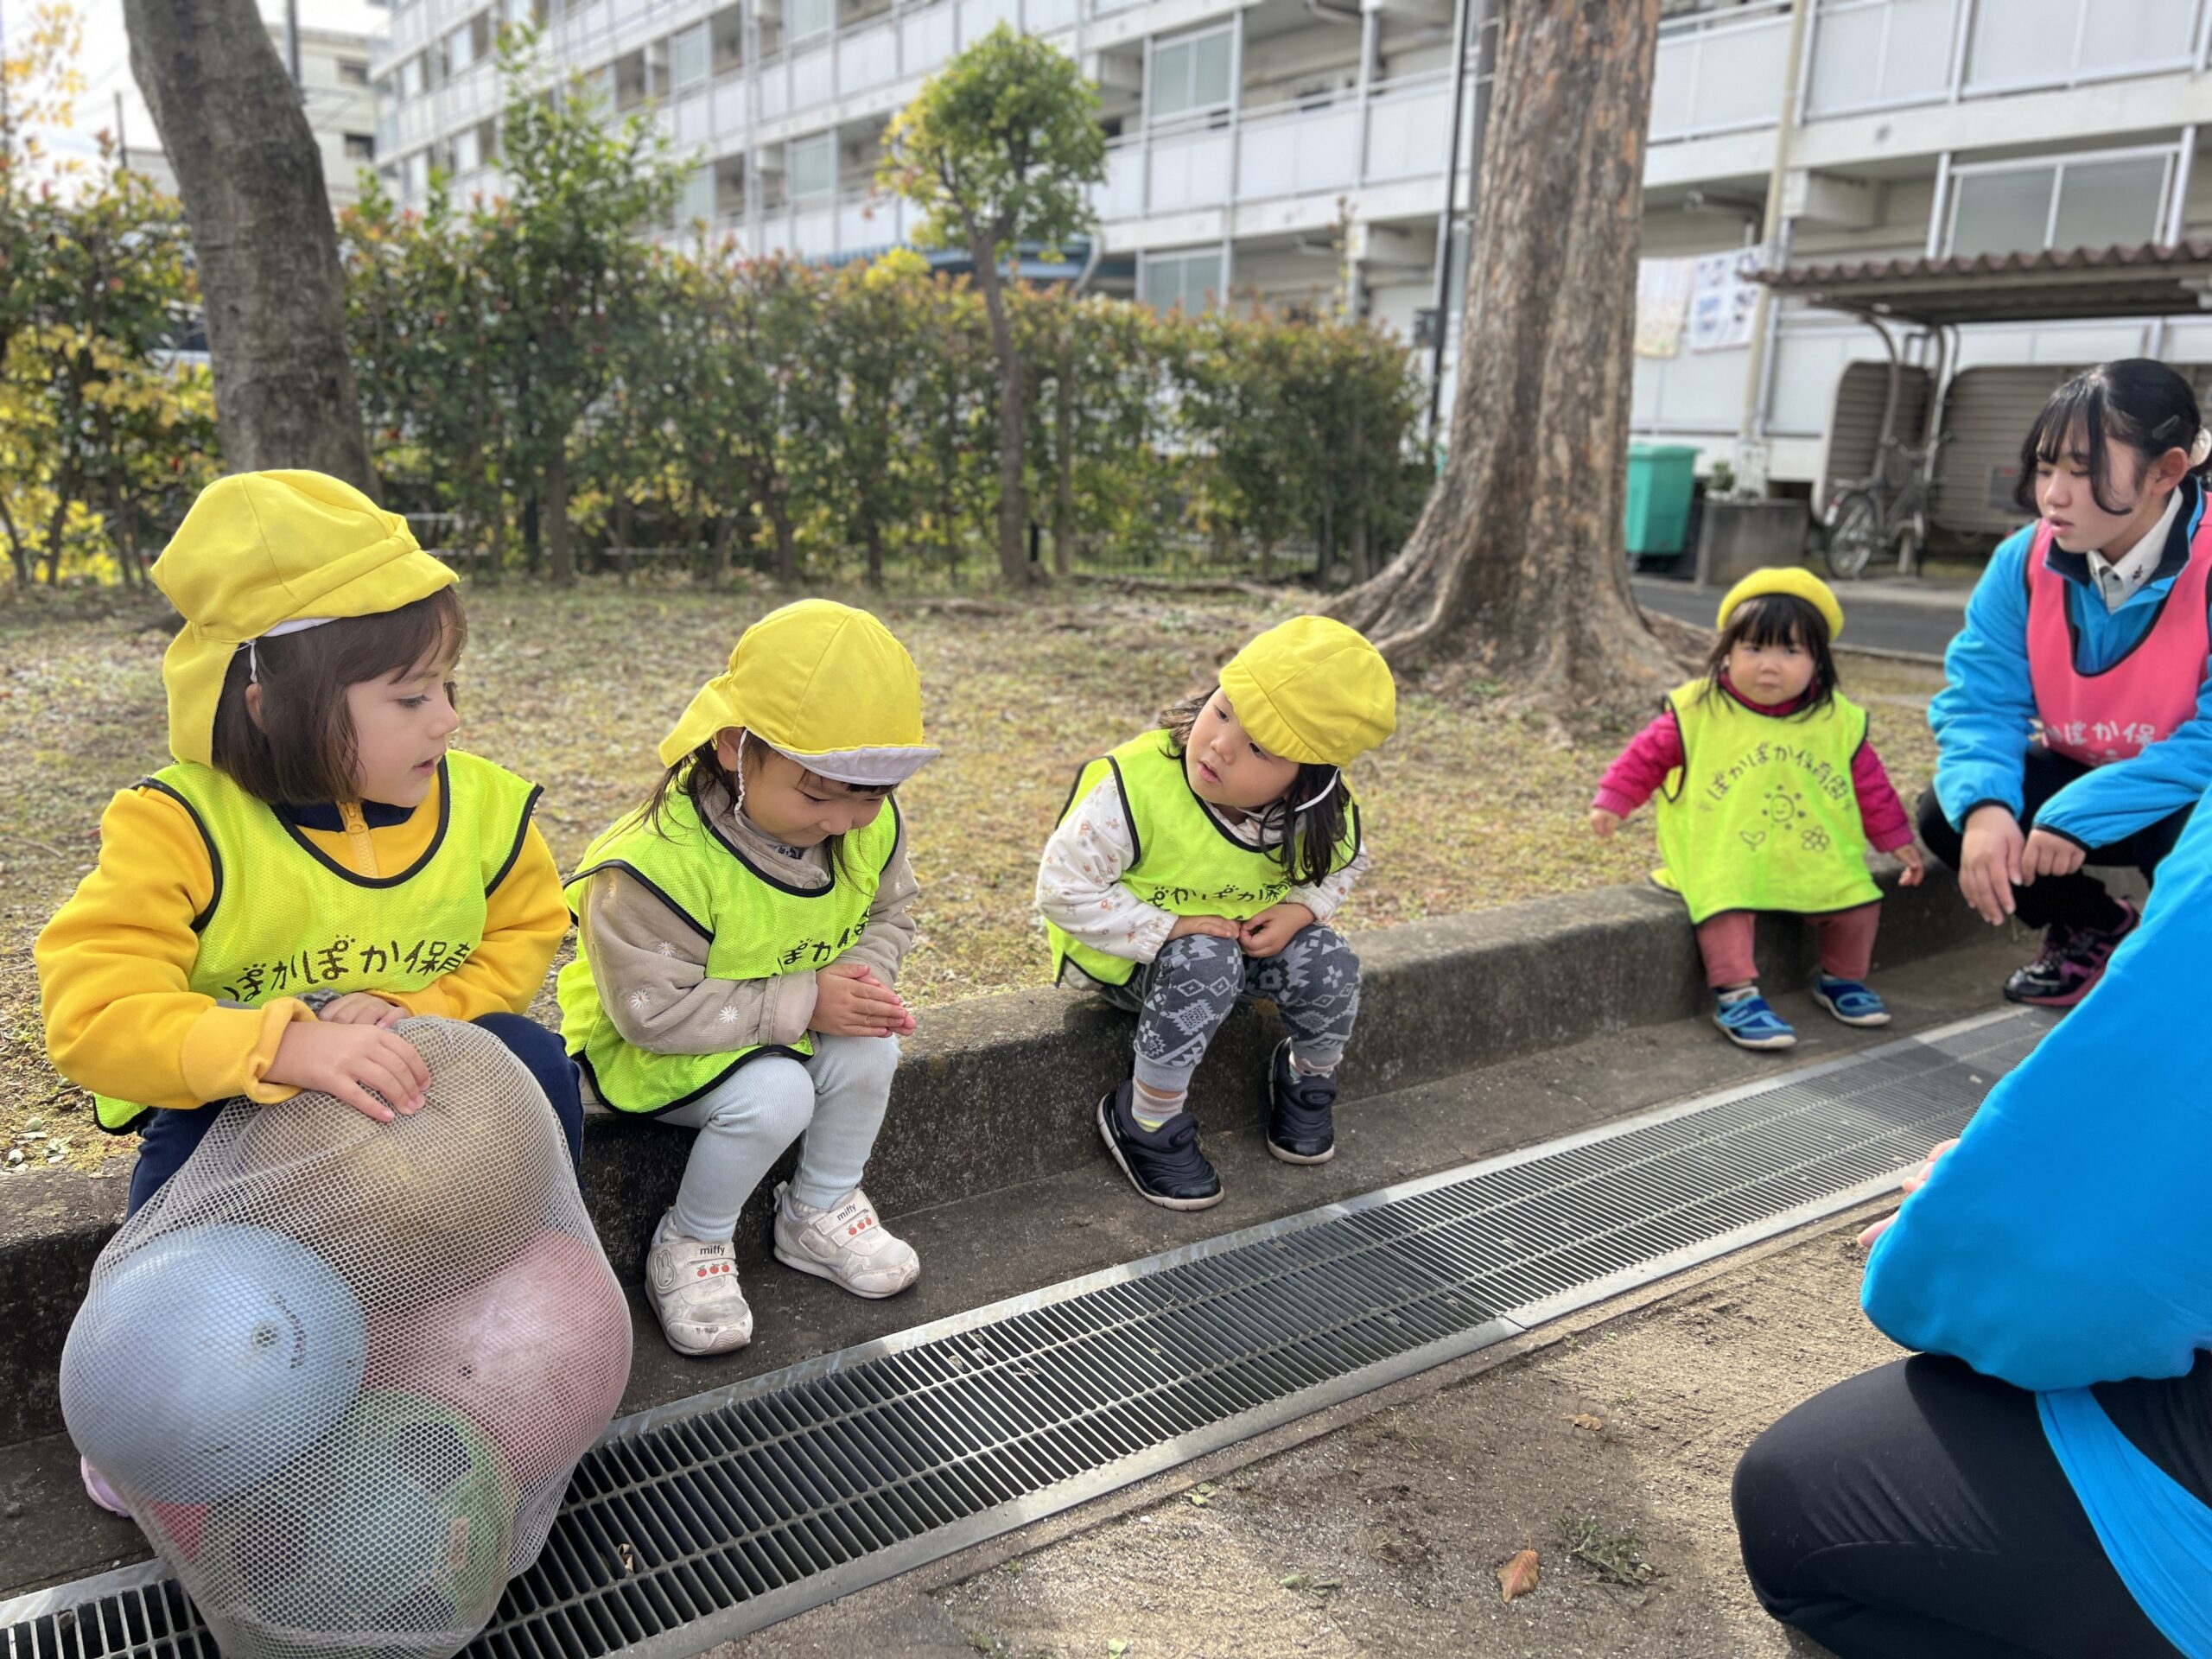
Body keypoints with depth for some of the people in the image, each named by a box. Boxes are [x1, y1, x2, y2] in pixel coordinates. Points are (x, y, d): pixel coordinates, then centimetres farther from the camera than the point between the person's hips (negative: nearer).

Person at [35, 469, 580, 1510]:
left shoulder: (478, 806, -11)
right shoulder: (180, 829, -23)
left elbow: (521, 940, -1)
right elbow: (92, 1013, -32)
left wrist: (414, 1014, -23)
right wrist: (291, 1045, -50)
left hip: (425, 1073, 3)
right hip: (230, 1103, -2)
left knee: (534, 1061, -22)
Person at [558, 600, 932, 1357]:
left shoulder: (869, 823, -13)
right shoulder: (656, 864, -33)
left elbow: (889, 911, 4)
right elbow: (655, 1009, -30)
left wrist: (864, 978, -19)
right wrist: (804, 1004, -33)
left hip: (800, 1021, 6)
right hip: (650, 1048, -6)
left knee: (869, 1053, -20)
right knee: (776, 1094, -31)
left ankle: (820, 1210, 8)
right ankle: (690, 1245, -2)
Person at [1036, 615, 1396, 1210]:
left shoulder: (1322, 812, -16)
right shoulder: (1134, 787, -31)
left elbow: (1344, 862, 7)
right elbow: (1063, 889, -26)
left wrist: (1300, 909, -14)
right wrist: (1172, 928, -30)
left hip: (1248, 937, 5)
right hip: (1131, 953, -4)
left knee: (1327, 962, -18)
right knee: (1205, 966, -34)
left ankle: (1309, 1077, 14)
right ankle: (1146, 1122, -15)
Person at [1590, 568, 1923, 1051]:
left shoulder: (1836, 721, 1)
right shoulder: (1699, 710, -8)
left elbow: (1869, 781, 10)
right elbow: (1650, 753, 0)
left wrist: (1896, 839, 14)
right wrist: (1613, 801, -5)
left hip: (1816, 861, 4)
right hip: (1725, 860, -3)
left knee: (1859, 901, -2)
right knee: (1725, 905, -28)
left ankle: (1841, 979, 24)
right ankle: (1736, 996, -17)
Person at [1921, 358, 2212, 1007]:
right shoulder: (2025, 562, -13)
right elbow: (1981, 699, -16)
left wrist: (2084, 812, -38)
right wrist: (1983, 803, -36)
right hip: (2077, 777, 5)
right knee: (1948, 816, -18)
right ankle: (2097, 926, 13)